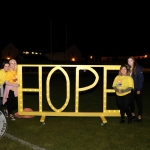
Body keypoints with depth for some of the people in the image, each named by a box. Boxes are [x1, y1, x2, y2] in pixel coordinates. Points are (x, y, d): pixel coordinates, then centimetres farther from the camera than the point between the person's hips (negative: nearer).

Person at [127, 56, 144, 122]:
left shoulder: (138, 68, -9)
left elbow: (141, 79, -11)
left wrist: (139, 89, -14)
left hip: (137, 89, -5)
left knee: (139, 102, 5)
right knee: (131, 101, 12)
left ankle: (139, 117, 14)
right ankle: (133, 115, 30)